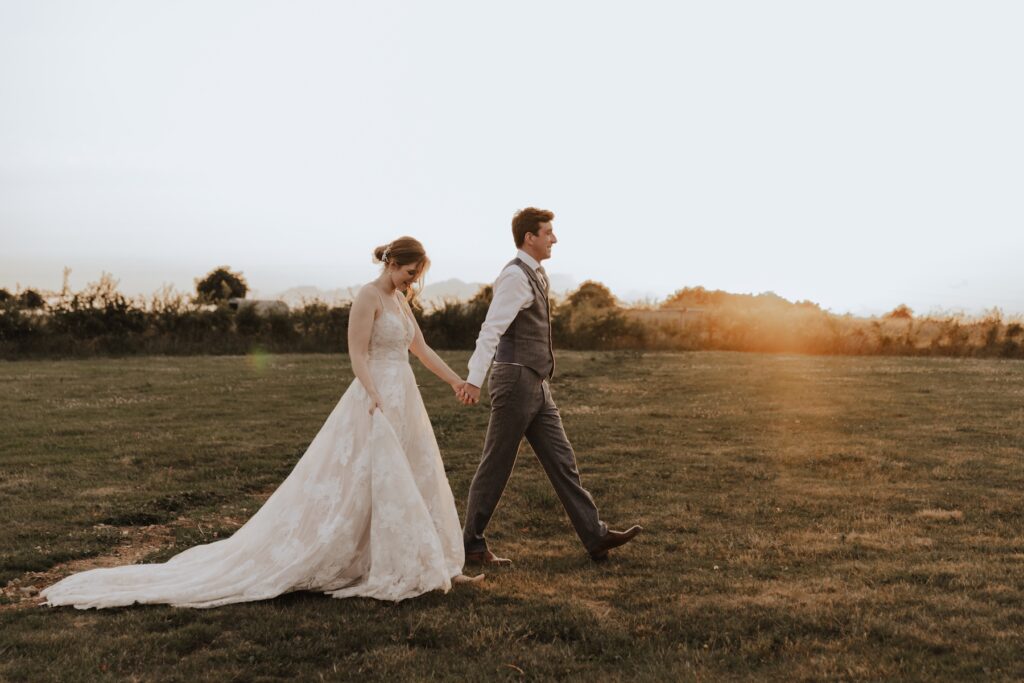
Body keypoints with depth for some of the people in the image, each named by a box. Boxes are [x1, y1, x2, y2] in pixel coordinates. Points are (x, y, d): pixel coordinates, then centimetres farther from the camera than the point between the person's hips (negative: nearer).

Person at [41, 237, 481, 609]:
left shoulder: (400, 299, 14)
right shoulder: (368, 297, -13)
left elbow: (420, 349, 21)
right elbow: (358, 357, -17)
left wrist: (457, 382, 21)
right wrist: (378, 405, -25)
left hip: (404, 402, 9)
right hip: (377, 401, -9)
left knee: (411, 486, 13)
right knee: (359, 488, -7)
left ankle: (428, 566, 22)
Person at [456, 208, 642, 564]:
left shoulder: (536, 274, 15)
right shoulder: (516, 276, -15)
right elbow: (491, 329, -25)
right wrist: (474, 380, -34)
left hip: (536, 384, 9)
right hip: (516, 380, -9)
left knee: (561, 461, 8)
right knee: (496, 465, 1)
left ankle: (595, 537, 12)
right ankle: (471, 544, 13)